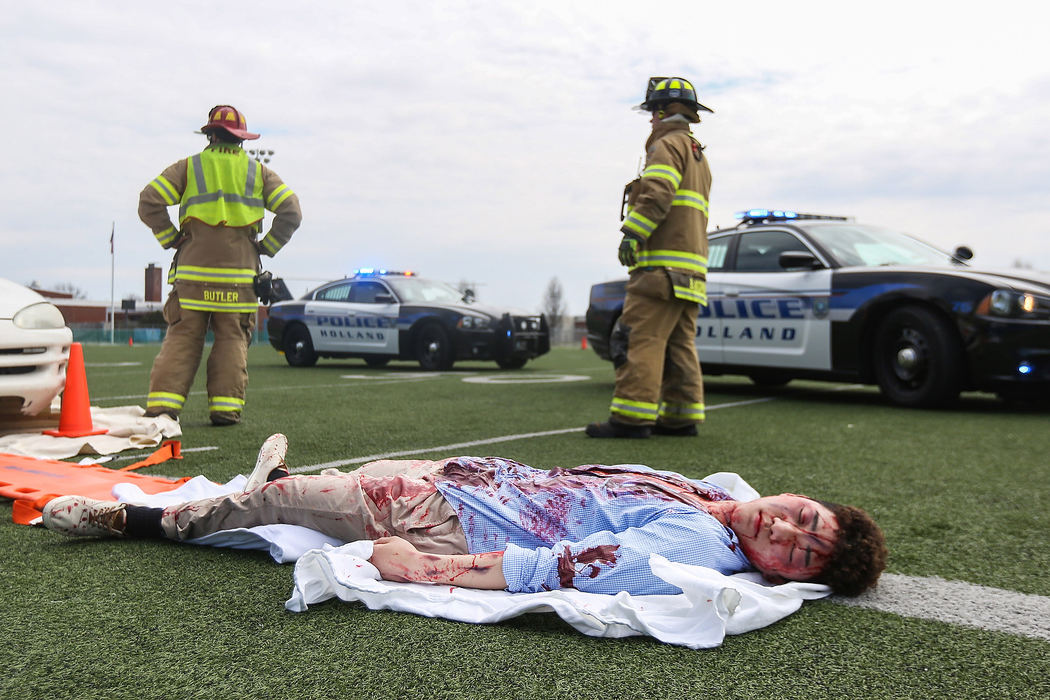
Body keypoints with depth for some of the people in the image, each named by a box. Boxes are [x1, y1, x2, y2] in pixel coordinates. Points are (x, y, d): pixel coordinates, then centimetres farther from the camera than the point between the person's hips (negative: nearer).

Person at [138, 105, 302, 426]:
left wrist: (171, 240, 7)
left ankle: (163, 403, -4)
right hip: (239, 273, 0)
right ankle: (226, 407, -1)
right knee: (232, 340, 5)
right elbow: (291, 212, 1)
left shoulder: (188, 167, 8)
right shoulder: (258, 172, 11)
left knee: (182, 338, 3)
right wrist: (267, 247, 7)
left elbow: (149, 203, -1)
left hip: (192, 271, 0)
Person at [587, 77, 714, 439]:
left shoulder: (668, 145, -1)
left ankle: (631, 417, -18)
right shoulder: (698, 154, 29)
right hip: (689, 267, 10)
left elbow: (657, 194, -19)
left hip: (663, 262, -10)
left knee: (642, 338, -14)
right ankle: (682, 416, 10)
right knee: (679, 343, 9)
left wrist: (633, 233, -23)